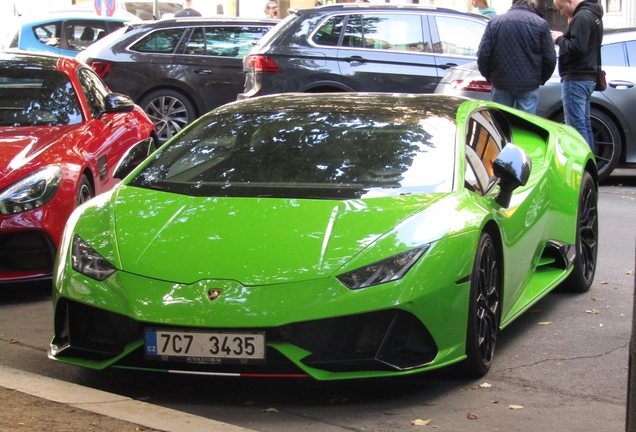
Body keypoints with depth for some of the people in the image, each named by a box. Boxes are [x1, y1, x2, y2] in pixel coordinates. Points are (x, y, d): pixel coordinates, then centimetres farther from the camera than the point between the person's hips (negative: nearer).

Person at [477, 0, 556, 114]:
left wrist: (489, 76, 13)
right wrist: (541, 79, 13)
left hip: (501, 83, 1)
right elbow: (550, 58, -2)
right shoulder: (541, 24, 1)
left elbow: (483, 54, -1)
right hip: (529, 84, -1)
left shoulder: (494, 22, 5)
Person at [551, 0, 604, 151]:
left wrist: (559, 39, -11)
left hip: (576, 80, -11)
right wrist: (563, 37, 5)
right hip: (587, 78, 11)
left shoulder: (581, 17, -16)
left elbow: (577, 48, -25)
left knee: (576, 126, -10)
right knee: (585, 124, 16)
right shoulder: (593, 15, 16)